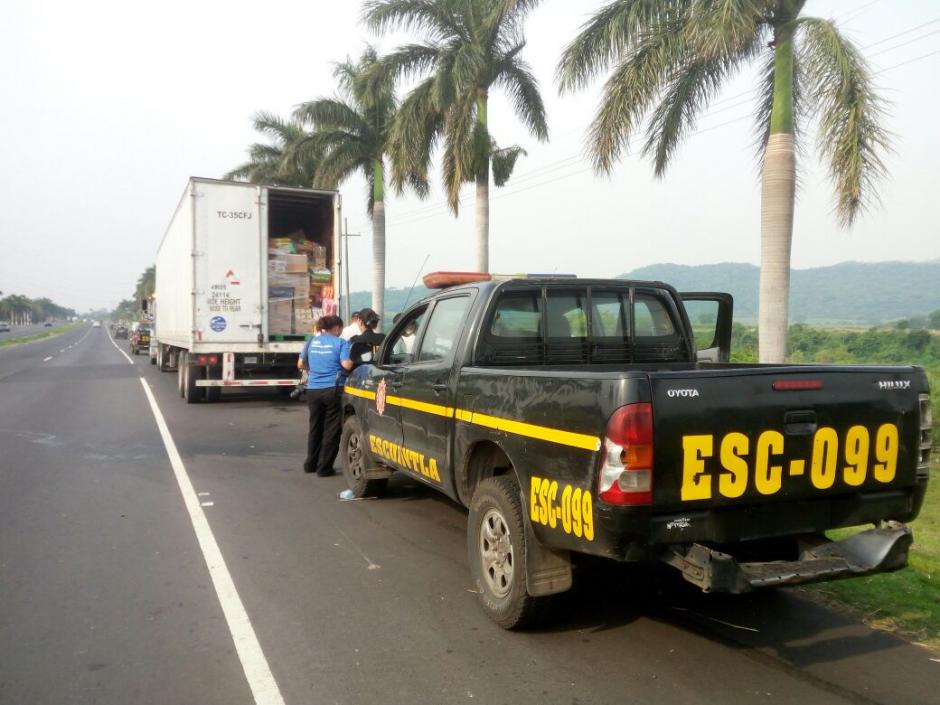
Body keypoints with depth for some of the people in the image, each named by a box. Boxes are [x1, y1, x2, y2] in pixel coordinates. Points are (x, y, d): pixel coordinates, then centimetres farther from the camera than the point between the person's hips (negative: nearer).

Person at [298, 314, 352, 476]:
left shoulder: (312, 341, 9)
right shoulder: (341, 343, -6)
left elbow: (300, 364, 17)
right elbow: (346, 365, -18)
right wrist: (352, 359, 2)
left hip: (313, 390, 5)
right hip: (333, 390, -5)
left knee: (315, 427, 19)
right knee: (332, 430, 5)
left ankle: (311, 464, 28)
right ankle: (324, 468, 6)